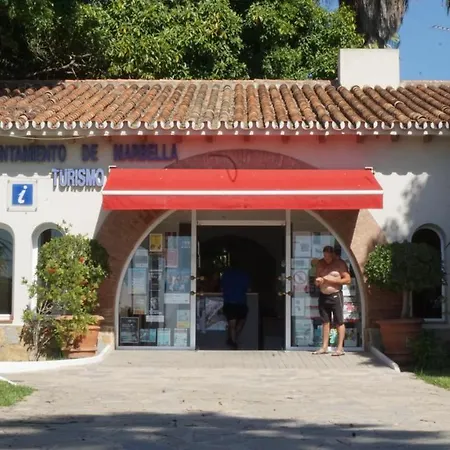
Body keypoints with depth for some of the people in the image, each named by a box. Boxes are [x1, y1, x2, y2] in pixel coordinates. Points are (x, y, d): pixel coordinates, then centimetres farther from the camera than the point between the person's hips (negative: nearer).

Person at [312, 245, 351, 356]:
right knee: (325, 322, 8)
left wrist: (331, 280, -15)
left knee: (339, 322, -3)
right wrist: (317, 281, -6)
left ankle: (340, 348, -2)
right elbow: (316, 277, 19)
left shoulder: (340, 264, -5)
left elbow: (348, 280, -9)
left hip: (335, 296, -5)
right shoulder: (320, 263, 10)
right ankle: (324, 347, 12)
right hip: (323, 296, 5)